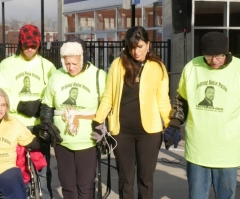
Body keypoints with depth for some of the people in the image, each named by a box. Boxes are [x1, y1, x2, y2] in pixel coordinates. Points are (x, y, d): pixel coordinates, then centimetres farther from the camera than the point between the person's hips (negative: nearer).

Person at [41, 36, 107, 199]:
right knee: (67, 185, 12)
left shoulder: (99, 76, -6)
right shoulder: (56, 77, 4)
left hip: (88, 143, -3)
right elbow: (47, 107, 14)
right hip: (62, 142, 3)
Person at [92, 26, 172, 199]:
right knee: (125, 178, 11)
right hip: (122, 131, 1)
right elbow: (108, 97, 2)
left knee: (145, 178, 10)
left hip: (149, 130, 0)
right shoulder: (118, 64, 1)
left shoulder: (158, 67, 0)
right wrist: (98, 121, -5)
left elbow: (162, 100, 2)